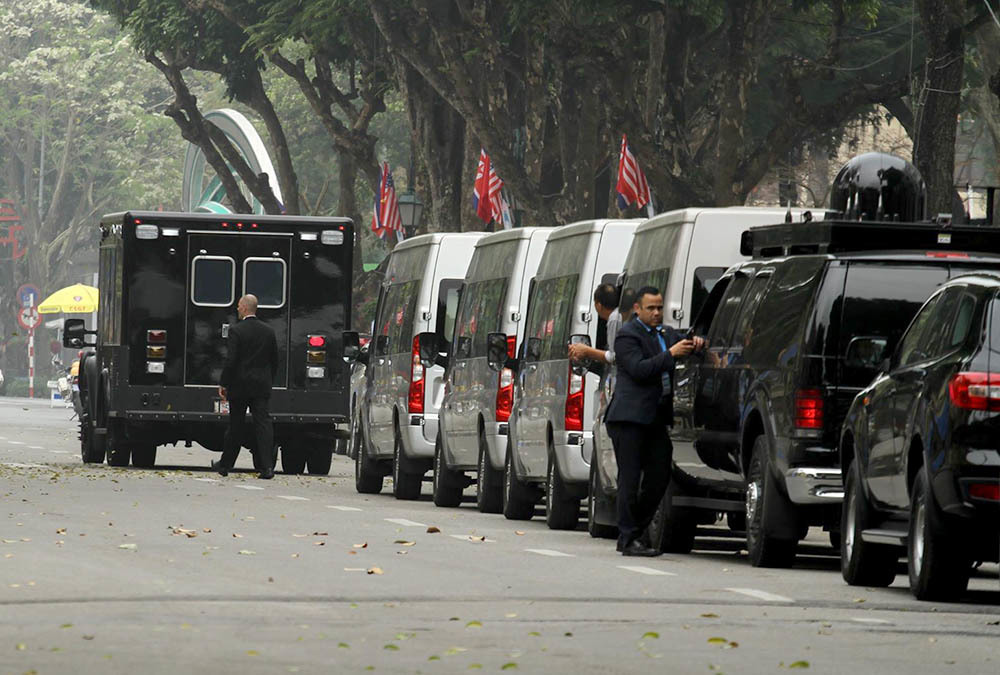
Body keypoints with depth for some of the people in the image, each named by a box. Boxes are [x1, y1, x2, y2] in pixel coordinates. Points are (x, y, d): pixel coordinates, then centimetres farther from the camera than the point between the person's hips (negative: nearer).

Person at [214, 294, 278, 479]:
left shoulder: (236, 331, -10)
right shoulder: (268, 331, 5)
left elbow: (231, 360, -14)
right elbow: (274, 360, 11)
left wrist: (223, 384, -6)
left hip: (240, 386, -3)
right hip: (262, 387, 3)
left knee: (235, 426, 8)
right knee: (263, 424, -3)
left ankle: (225, 464, 23)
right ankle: (266, 466, -14)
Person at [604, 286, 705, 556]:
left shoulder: (666, 334, 18)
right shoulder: (627, 335, -6)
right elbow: (638, 369, -18)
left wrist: (696, 344, 3)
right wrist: (670, 354, -22)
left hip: (656, 418, 8)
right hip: (630, 419, -8)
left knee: (659, 476, 7)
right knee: (630, 478, -5)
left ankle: (637, 530, 20)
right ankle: (629, 539, -4)